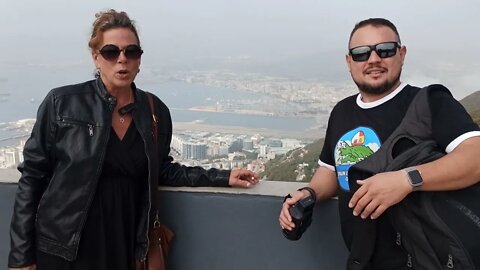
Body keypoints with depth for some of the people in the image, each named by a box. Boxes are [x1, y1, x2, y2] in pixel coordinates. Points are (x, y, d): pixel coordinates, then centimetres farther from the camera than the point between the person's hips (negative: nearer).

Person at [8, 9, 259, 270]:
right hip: (63, 248, -2)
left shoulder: (155, 111, 0)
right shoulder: (62, 103, -10)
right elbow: (32, 176, -6)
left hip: (125, 243, 3)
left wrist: (222, 177, 3)